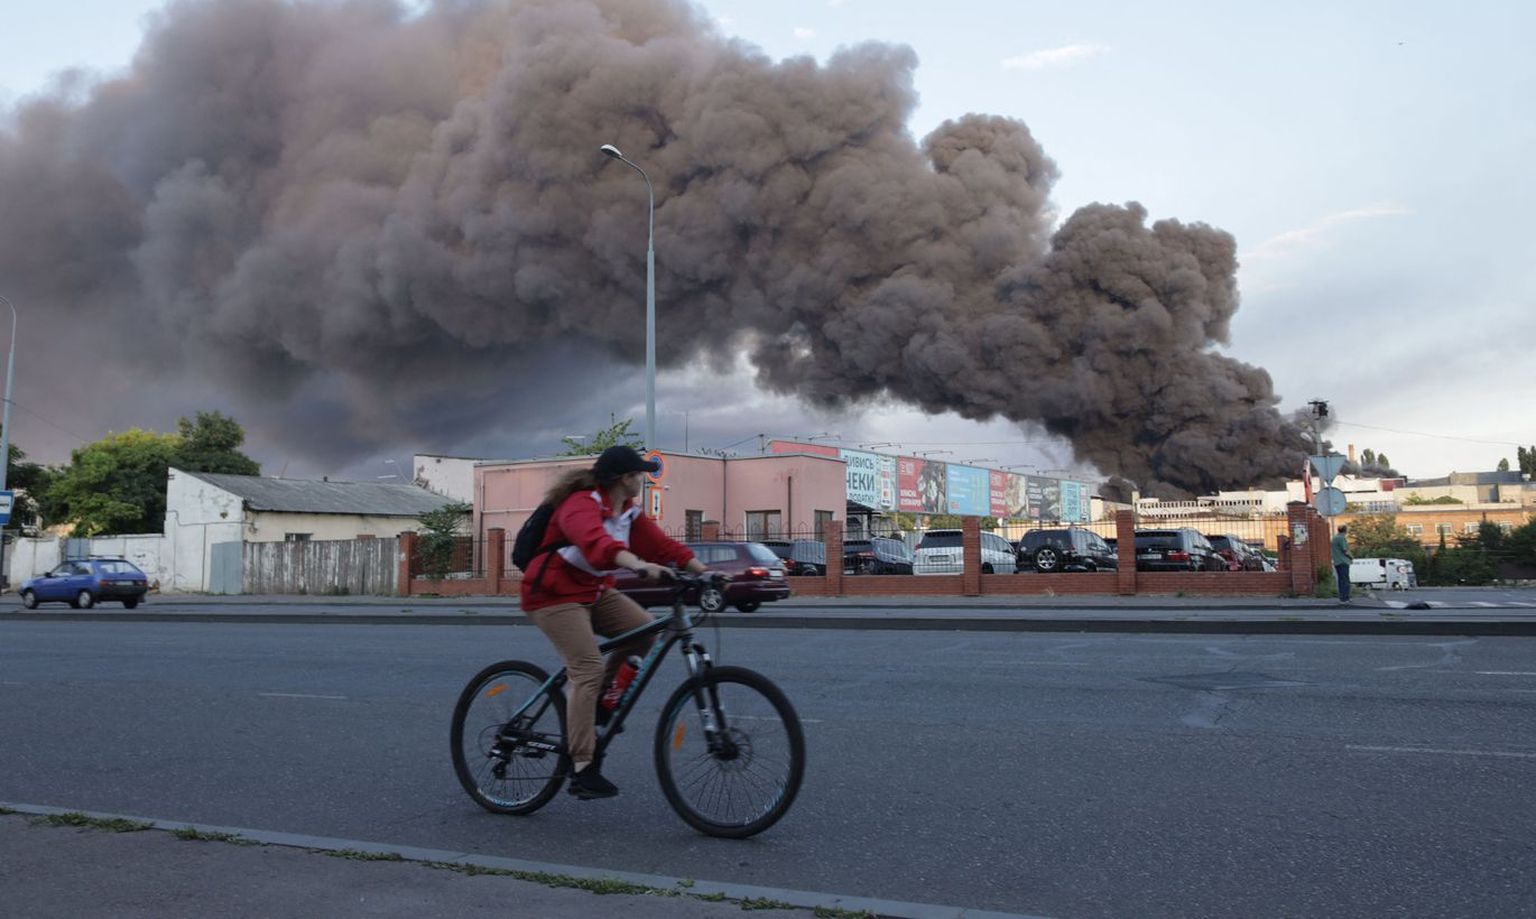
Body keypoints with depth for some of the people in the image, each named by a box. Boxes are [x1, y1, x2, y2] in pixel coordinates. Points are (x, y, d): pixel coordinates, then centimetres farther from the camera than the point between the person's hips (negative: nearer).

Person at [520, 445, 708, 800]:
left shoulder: (628, 511, 6)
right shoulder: (581, 505, -22)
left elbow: (661, 543, 0)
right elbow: (595, 541, -43)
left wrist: (705, 572, -11)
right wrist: (639, 565, -60)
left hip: (594, 591, 9)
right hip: (554, 594, -8)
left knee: (644, 629, -10)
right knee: (589, 668, -19)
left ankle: (598, 699, 7)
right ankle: (582, 771, -14)